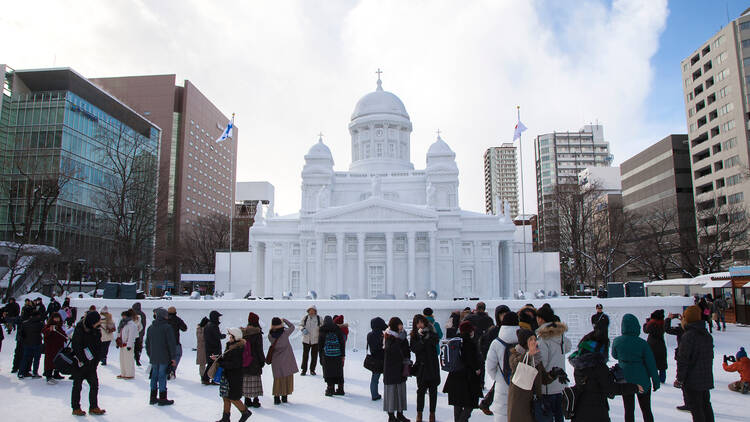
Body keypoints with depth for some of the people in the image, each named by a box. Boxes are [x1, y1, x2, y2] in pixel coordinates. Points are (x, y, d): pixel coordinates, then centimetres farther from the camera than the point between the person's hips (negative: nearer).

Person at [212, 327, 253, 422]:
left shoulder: (238, 349, -22)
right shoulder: (230, 345, 8)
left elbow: (234, 364, -25)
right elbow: (225, 357, 17)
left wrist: (220, 363, -21)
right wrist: (218, 357, -1)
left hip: (234, 377, -9)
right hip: (227, 376, 9)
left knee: (232, 398, 1)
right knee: (225, 397, 14)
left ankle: (245, 412, 19)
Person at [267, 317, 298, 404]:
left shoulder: (270, 335, -12)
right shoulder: (285, 333, -17)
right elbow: (292, 326, 0)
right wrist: (284, 319, 11)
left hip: (276, 360, 2)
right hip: (287, 359, -2)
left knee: (277, 379, 13)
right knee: (287, 377, 12)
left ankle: (276, 397, 10)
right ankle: (284, 397, 16)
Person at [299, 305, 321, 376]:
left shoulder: (319, 318, -1)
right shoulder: (305, 317, 1)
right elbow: (300, 325, 7)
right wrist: (303, 329, -14)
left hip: (315, 340, 0)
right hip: (306, 339, 0)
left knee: (314, 355, 5)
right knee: (305, 354, 2)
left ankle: (312, 370, 19)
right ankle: (304, 370, 12)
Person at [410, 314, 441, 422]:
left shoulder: (431, 331, 1)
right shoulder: (414, 335, 1)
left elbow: (436, 341, -14)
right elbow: (414, 349, -10)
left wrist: (427, 335, -26)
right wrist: (421, 338, -19)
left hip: (433, 365, 0)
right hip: (421, 365, 0)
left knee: (433, 389, 6)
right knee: (421, 390, 2)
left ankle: (432, 413, 17)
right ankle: (419, 413, 15)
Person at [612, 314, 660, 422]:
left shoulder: (617, 341, -10)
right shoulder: (642, 343, -16)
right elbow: (651, 364, -10)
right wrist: (656, 381, 1)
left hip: (625, 380, 1)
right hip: (642, 380, -1)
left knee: (629, 410, 11)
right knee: (646, 409, 15)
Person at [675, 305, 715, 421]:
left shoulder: (688, 336, -19)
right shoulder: (707, 335, 7)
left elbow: (683, 360, -18)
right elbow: (710, 356, 17)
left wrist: (679, 379, -11)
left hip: (693, 380, -8)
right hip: (707, 379, 8)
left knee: (696, 409, -1)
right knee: (706, 405, 19)